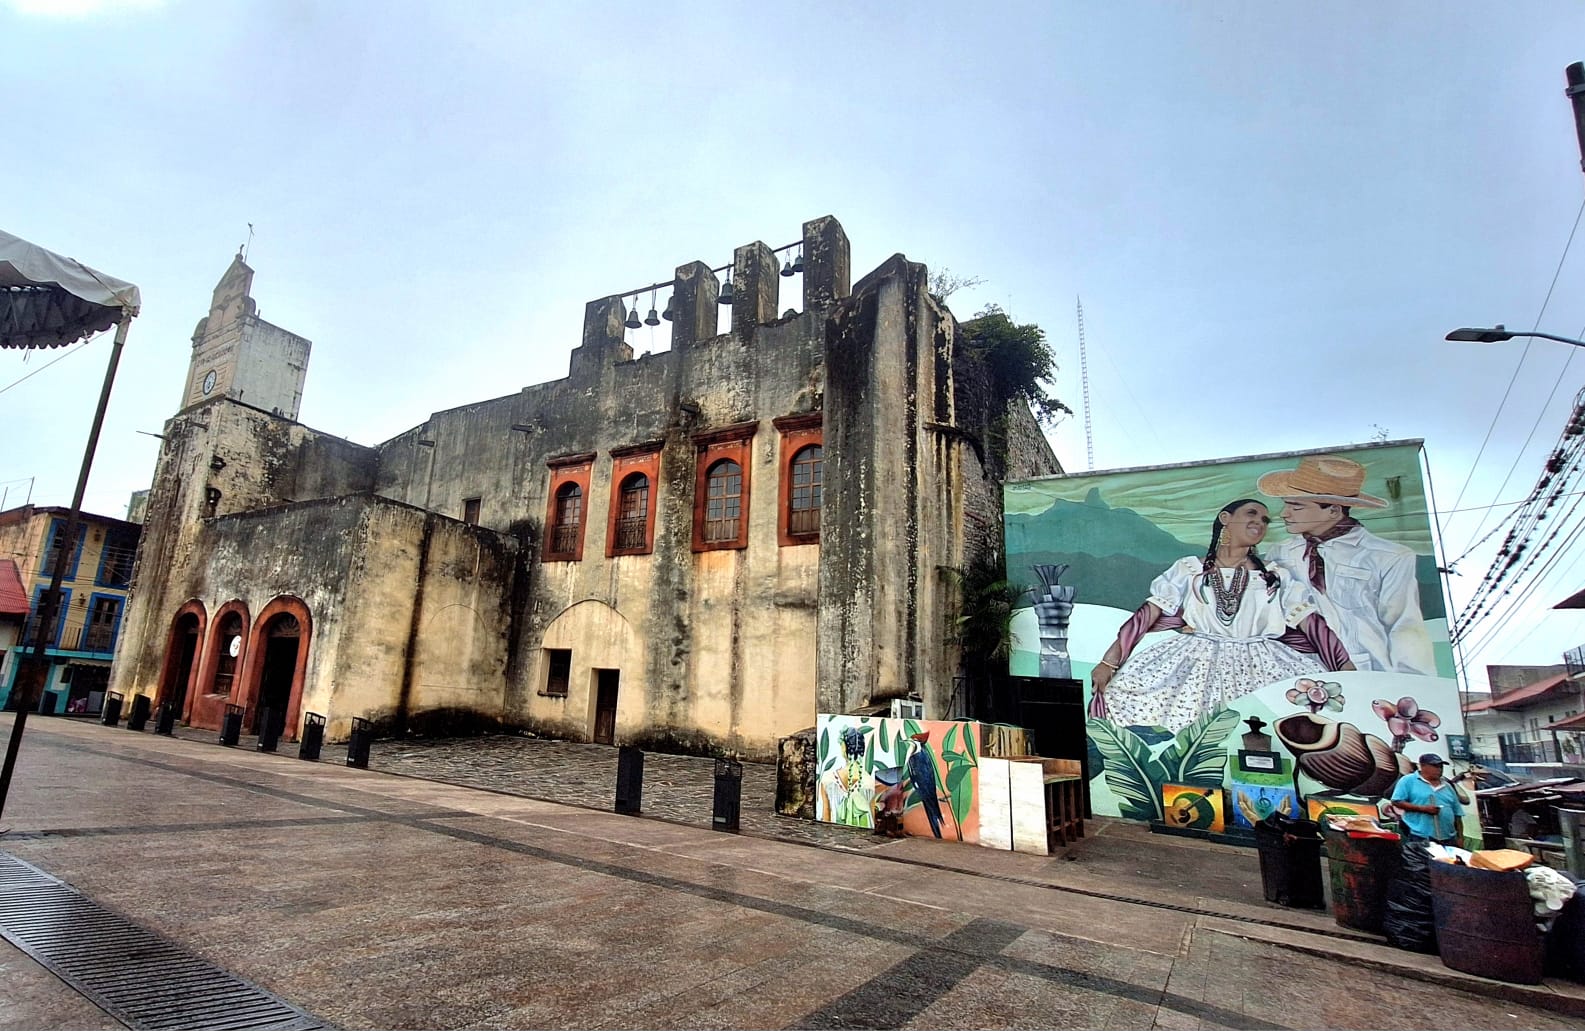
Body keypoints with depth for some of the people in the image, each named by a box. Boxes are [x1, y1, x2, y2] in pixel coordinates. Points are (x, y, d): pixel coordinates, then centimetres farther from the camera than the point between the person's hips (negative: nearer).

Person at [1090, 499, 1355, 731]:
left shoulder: (1278, 578, 15)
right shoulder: (1188, 570, 8)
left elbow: (1313, 625, 7)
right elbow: (1146, 615, 2)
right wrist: (1108, 662, -7)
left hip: (1261, 666, 2)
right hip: (1194, 663, -2)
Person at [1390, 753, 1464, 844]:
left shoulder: (1447, 786, 18)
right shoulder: (1408, 781, -1)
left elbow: (1457, 814, 20)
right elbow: (1397, 802, -9)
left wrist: (1460, 837, 13)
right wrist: (1422, 808, -15)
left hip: (1449, 840, 6)